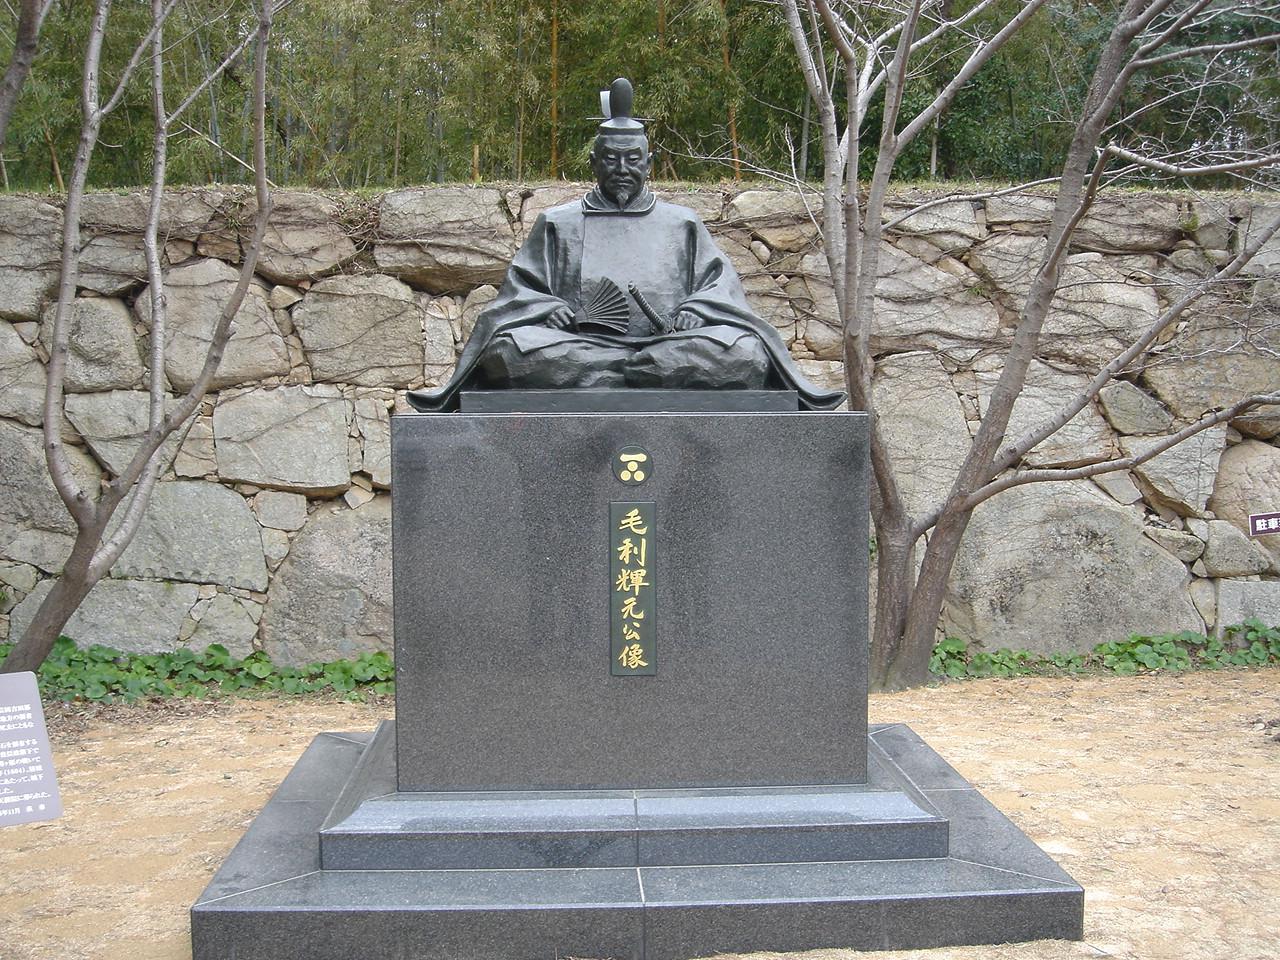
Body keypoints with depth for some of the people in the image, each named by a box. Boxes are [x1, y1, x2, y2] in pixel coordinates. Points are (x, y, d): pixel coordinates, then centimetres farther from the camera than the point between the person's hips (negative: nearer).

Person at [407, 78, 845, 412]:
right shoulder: (558, 224, 18)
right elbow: (522, 286, 11)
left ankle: (618, 372, -29)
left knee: (742, 348, -29)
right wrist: (550, 309, -12)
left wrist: (696, 308, -12)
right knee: (511, 347, -32)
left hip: (671, 341, 1)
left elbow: (719, 280, 11)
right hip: (577, 343, 0)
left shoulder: (682, 224, 20)